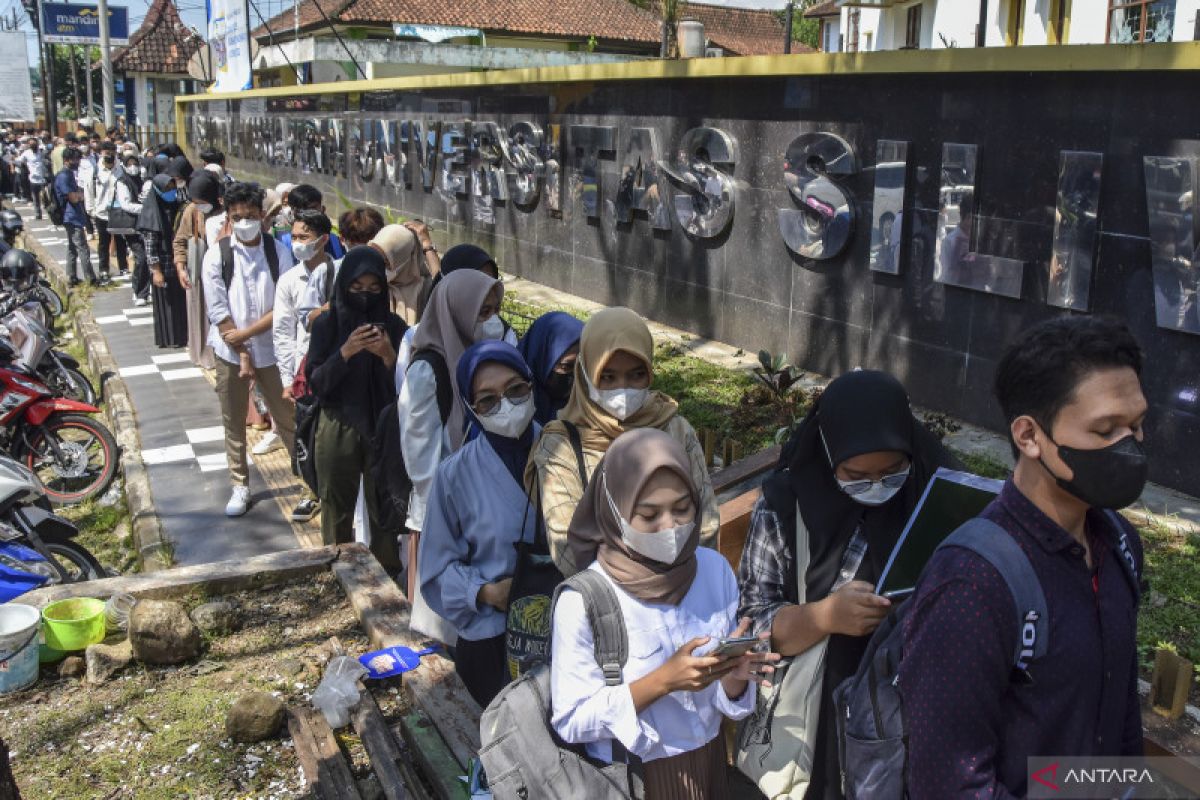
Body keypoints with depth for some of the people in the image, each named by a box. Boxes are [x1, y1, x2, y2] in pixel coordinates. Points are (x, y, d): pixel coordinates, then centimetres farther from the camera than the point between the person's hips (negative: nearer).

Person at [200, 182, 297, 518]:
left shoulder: (278, 252, -6)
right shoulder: (216, 255, -6)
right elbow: (218, 312, -7)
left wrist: (247, 332, -15)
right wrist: (242, 354, -11)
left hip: (270, 349, -1)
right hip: (230, 351, 1)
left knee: (287, 418, 7)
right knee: (234, 422, 11)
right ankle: (240, 486, 24)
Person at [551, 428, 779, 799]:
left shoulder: (715, 569, -10)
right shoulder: (582, 599, -22)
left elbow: (725, 695, -2)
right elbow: (570, 721, -18)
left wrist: (734, 674, -23)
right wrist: (663, 681, -28)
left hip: (708, 758, 4)